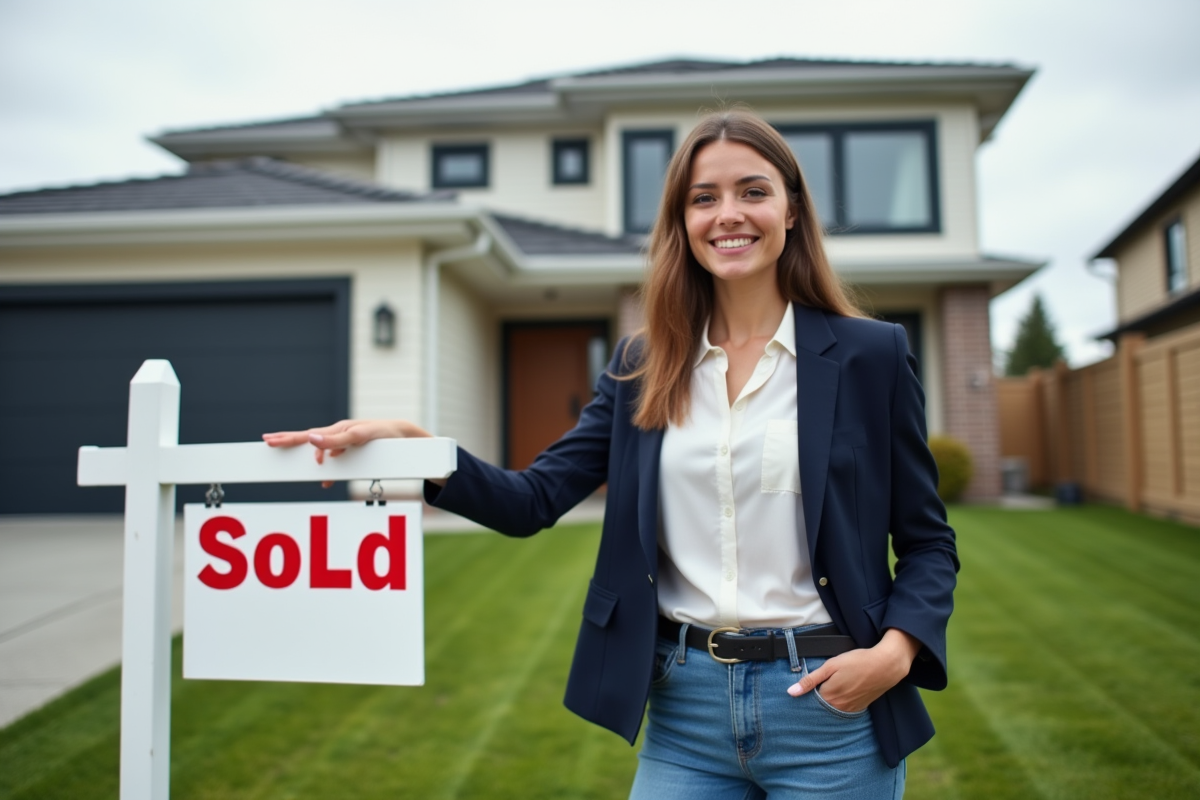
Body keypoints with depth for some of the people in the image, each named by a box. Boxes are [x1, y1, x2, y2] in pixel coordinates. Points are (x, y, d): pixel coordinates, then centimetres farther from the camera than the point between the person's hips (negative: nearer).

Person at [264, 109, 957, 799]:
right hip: (685, 706, 2)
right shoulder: (645, 368, 4)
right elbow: (535, 500, -1)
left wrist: (894, 651, -15)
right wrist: (409, 443, -15)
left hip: (828, 704, -1)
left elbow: (928, 539, 2)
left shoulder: (872, 354, -3)